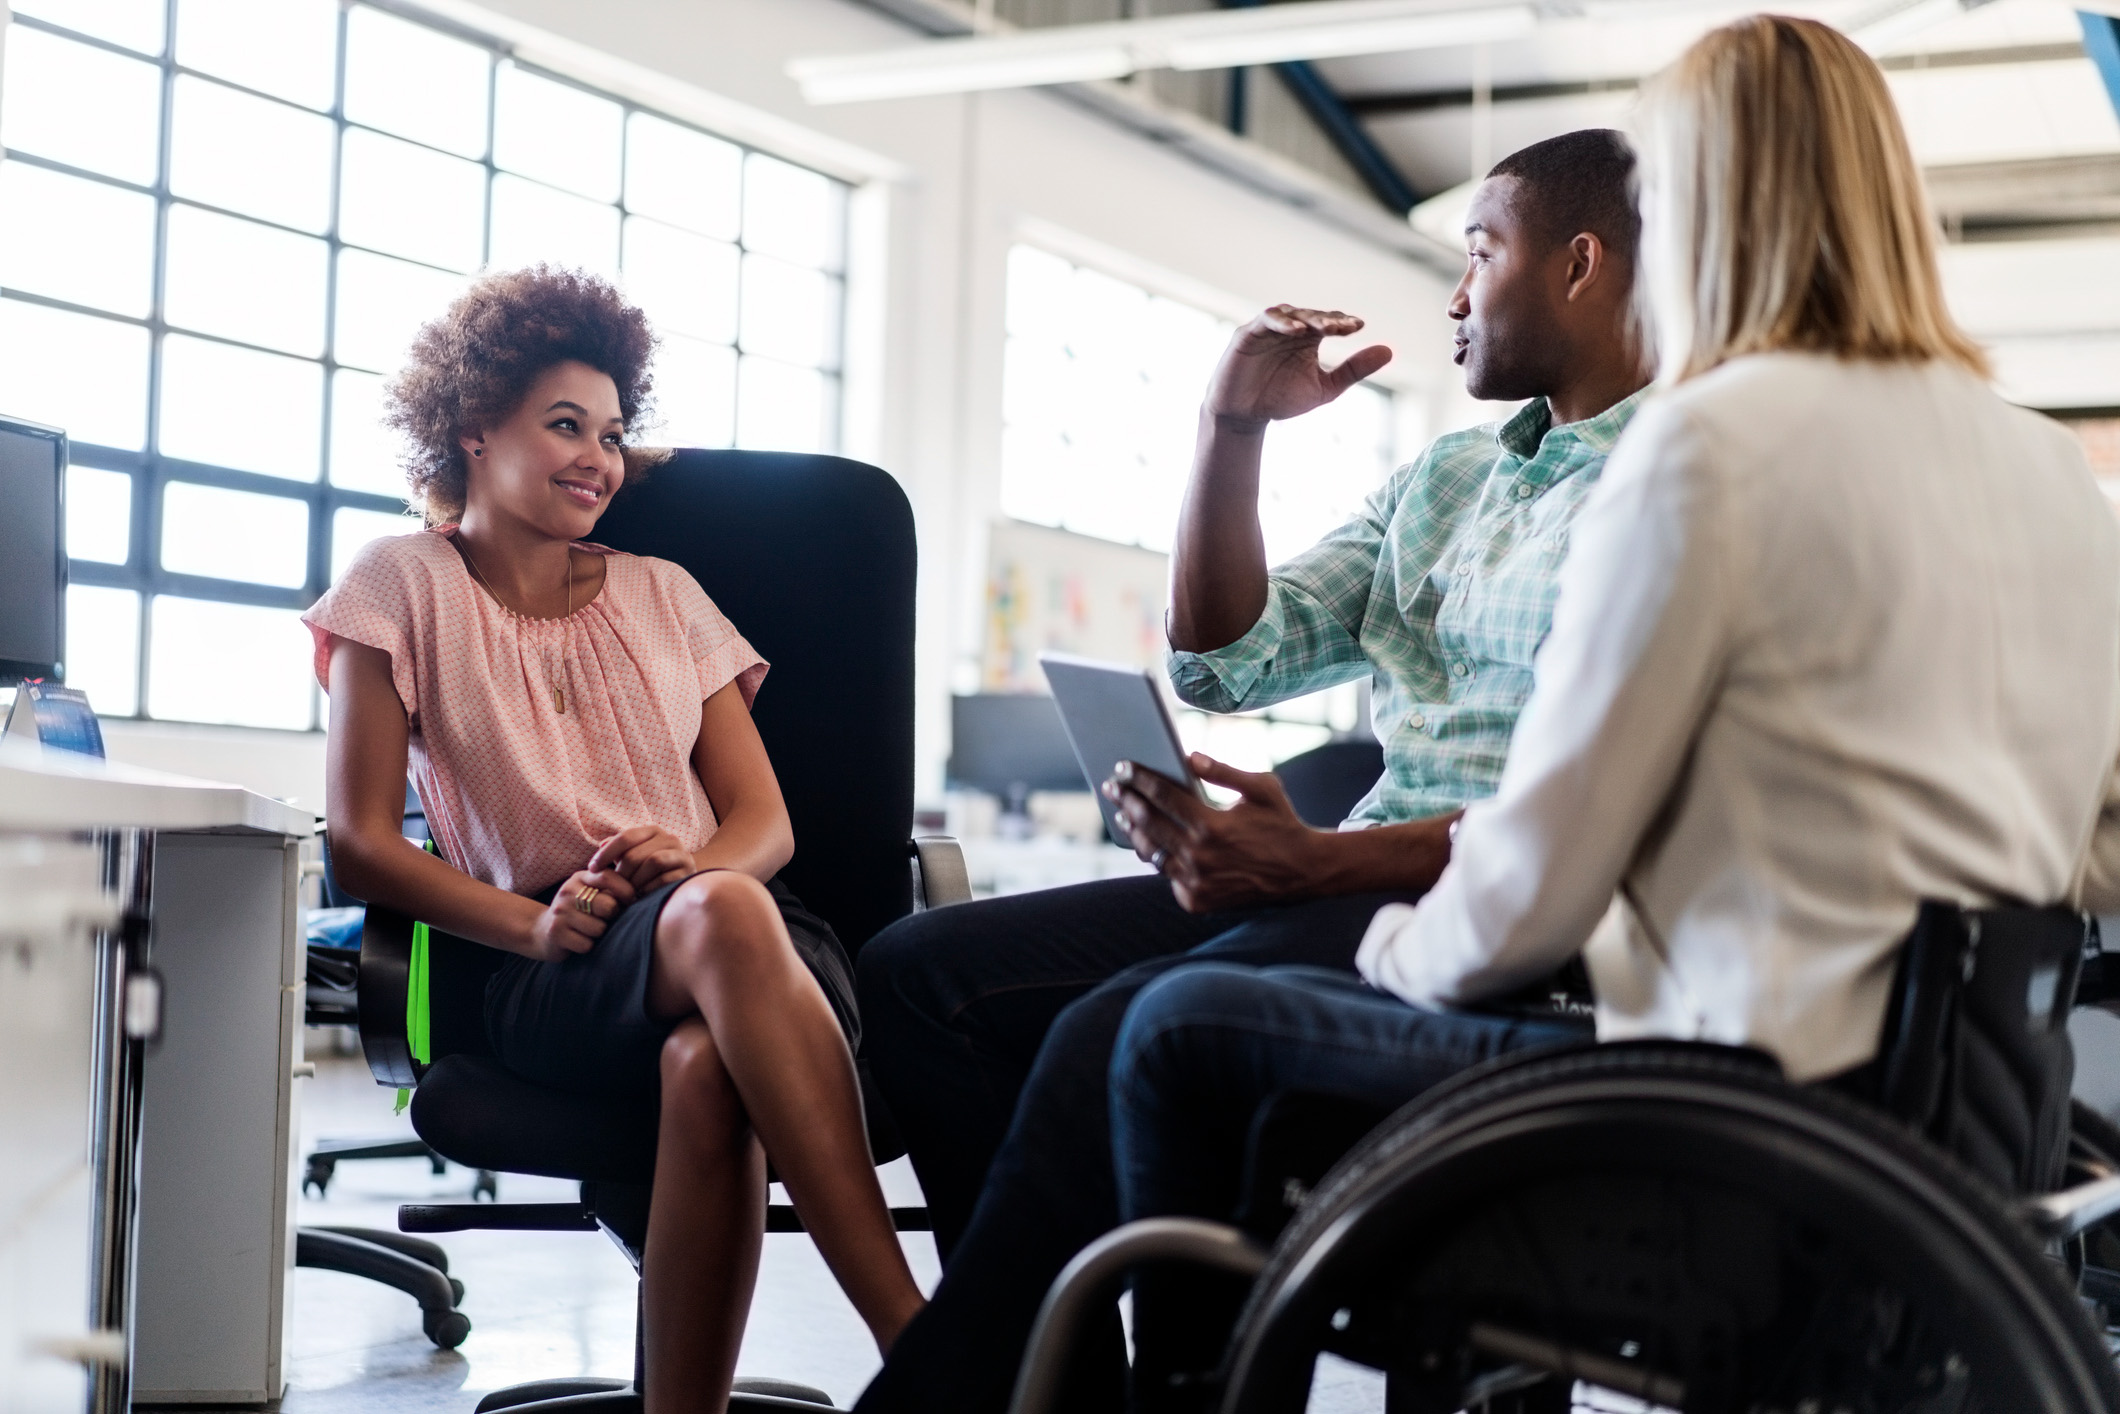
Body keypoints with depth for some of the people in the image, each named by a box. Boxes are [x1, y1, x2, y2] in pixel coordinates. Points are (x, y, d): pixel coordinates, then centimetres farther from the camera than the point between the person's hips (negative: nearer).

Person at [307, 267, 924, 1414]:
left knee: (708, 1064, -39)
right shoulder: (406, 586, 12)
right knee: (725, 920, -40)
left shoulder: (661, 592, 21)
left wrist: (690, 862, -10)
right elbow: (361, 843, 3)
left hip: (732, 918, 3)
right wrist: (536, 924, -14)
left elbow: (766, 824, 16)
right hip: (550, 975, -3)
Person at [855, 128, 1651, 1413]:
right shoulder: (1444, 479, 23)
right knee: (919, 973, -3)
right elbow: (1226, 665, 20)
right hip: (1350, 883, 9)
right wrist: (1233, 428, 9)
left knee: (1119, 1039, -33)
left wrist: (1325, 861, -23)